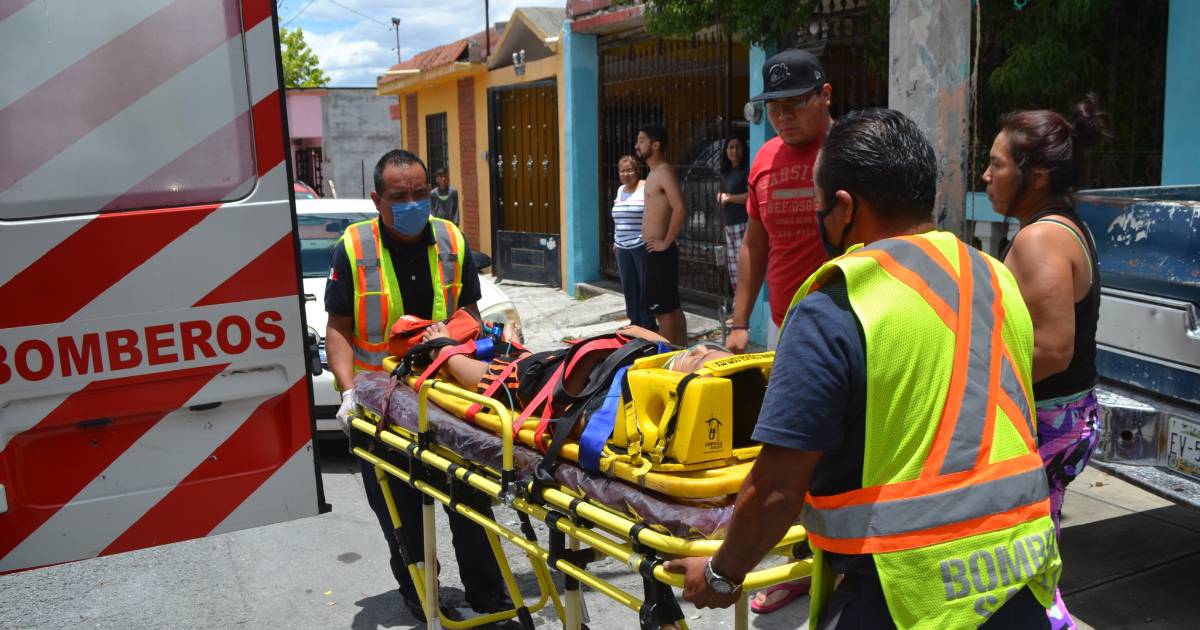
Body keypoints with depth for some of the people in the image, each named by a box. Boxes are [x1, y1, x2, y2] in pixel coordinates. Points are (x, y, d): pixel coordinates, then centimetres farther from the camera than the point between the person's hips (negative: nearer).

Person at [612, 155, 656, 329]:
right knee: (628, 286, 9)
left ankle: (648, 324, 5)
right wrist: (615, 240, 22)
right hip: (623, 247, 7)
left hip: (642, 246, -7)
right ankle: (635, 322, 18)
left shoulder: (646, 188, -7)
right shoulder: (620, 190, 16)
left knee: (645, 285, -2)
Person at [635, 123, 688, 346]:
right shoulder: (654, 173, 16)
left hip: (660, 252, -10)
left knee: (663, 309, -5)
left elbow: (680, 210, -27)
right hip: (655, 250, 10)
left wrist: (666, 242, -20)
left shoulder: (664, 172, -15)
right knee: (672, 306, 13)